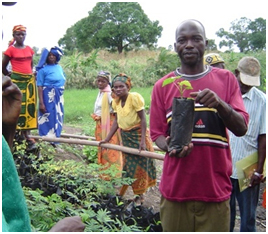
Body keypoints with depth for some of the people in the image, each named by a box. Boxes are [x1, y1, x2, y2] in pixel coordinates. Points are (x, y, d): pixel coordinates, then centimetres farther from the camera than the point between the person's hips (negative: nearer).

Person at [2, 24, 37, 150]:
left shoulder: (29, 49, 10)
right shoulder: (11, 50, -4)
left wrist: (30, 74, 16)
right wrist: (10, 75, 10)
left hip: (30, 80, 5)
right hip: (17, 81, -5)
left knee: (29, 107, 3)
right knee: (20, 107, -4)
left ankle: (27, 135, 9)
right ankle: (27, 137, -3)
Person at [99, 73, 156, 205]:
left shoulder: (134, 97, -21)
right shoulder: (116, 101, -1)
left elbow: (143, 119, -21)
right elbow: (116, 121, 4)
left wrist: (143, 140, -25)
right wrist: (107, 139, 1)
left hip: (138, 135, -6)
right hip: (125, 136, 6)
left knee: (139, 165, 3)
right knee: (127, 164, 15)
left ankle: (140, 196, 16)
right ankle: (121, 193, 26)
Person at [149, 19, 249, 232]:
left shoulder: (226, 80, 3)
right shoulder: (162, 86, 3)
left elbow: (241, 128, -3)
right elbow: (157, 133, 6)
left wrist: (220, 104, -21)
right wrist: (169, 147, -16)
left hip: (216, 189, 0)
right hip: (176, 189, 1)